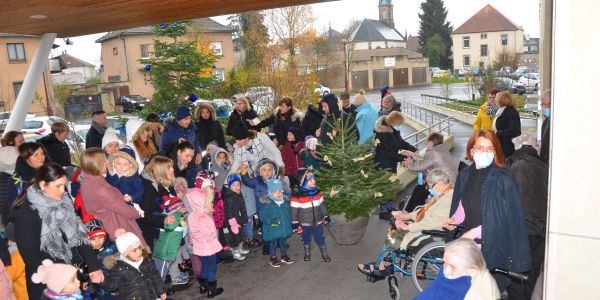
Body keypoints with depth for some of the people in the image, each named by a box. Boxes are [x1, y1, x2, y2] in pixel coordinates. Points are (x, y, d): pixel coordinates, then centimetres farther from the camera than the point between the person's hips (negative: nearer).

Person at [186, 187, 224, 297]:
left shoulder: (192, 215, -1)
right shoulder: (203, 218, -29)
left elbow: (191, 232, 10)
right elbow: (209, 235, -24)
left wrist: (192, 242, 21)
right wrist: (217, 246, -12)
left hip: (199, 248, 8)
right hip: (208, 248, -8)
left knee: (205, 267, 23)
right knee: (211, 268, 8)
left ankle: (203, 286, 36)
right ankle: (212, 290, 19)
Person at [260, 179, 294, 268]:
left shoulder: (286, 201, -1)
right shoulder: (267, 203, -19)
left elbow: (289, 214, 11)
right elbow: (263, 216, -19)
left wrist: (290, 223, 10)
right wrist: (271, 221, -32)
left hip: (285, 228, 5)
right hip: (272, 230, -5)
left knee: (283, 243, 21)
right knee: (273, 243, 11)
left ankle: (284, 255, 41)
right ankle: (272, 258, 30)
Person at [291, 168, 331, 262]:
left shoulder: (317, 194, -5)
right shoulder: (297, 197, -21)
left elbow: (322, 206, 8)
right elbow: (294, 212, -13)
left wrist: (326, 217, 9)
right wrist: (295, 224, -10)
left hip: (318, 223, 3)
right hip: (305, 224, -3)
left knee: (320, 239, 12)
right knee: (306, 239, 17)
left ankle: (324, 254, 31)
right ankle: (307, 253, 40)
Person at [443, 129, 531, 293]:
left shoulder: (503, 179, -13)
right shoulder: (465, 175, 3)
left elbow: (504, 217, -14)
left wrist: (475, 232, -17)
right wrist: (454, 219, -3)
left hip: (492, 244, -4)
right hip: (468, 241, 4)